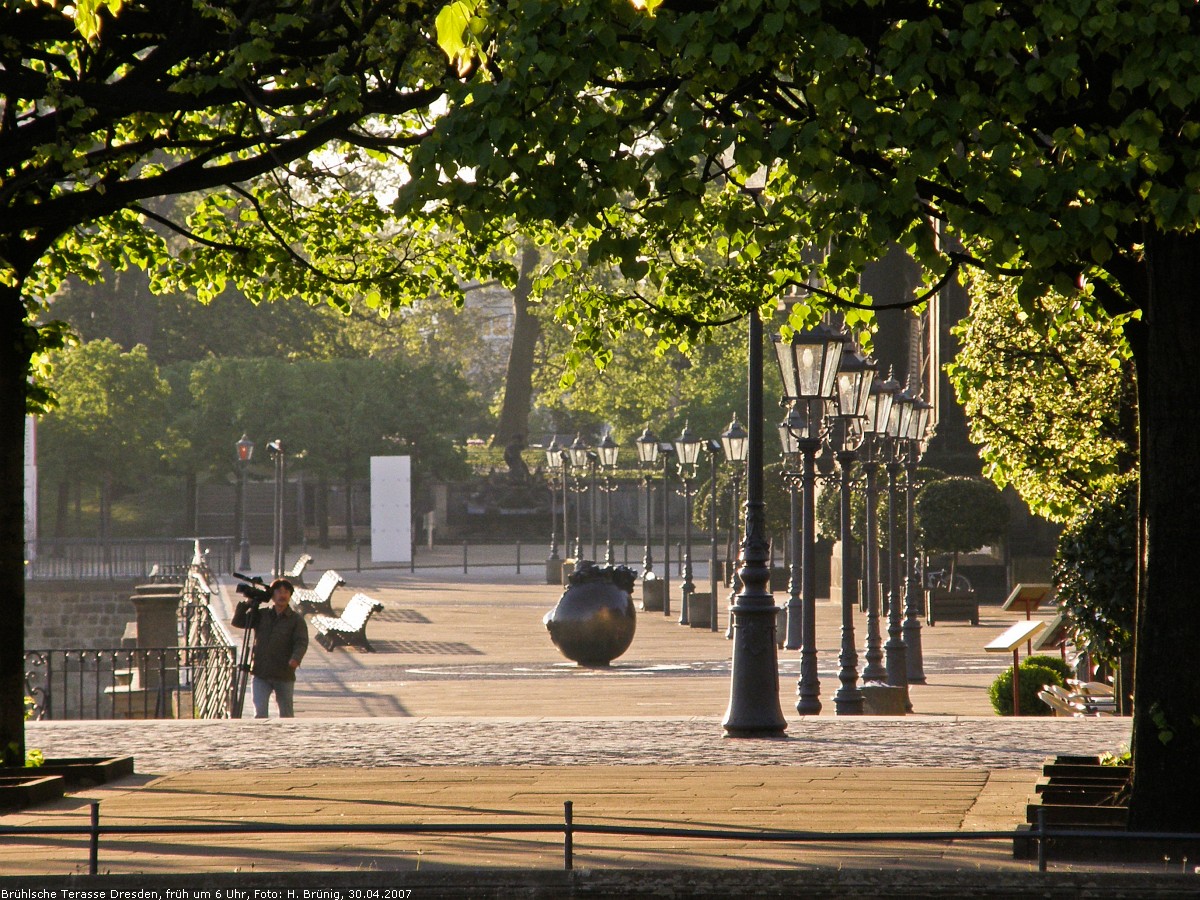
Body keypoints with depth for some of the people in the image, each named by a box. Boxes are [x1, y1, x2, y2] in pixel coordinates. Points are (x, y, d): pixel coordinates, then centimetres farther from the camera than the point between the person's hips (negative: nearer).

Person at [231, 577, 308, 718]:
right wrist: (247, 603, -5)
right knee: (260, 712, -11)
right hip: (260, 675, 1)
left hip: (284, 676, -1)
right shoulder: (260, 615, 8)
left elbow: (302, 642, -13)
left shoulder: (296, 619, -1)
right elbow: (237, 622, 8)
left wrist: (296, 658, -33)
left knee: (286, 714, 9)